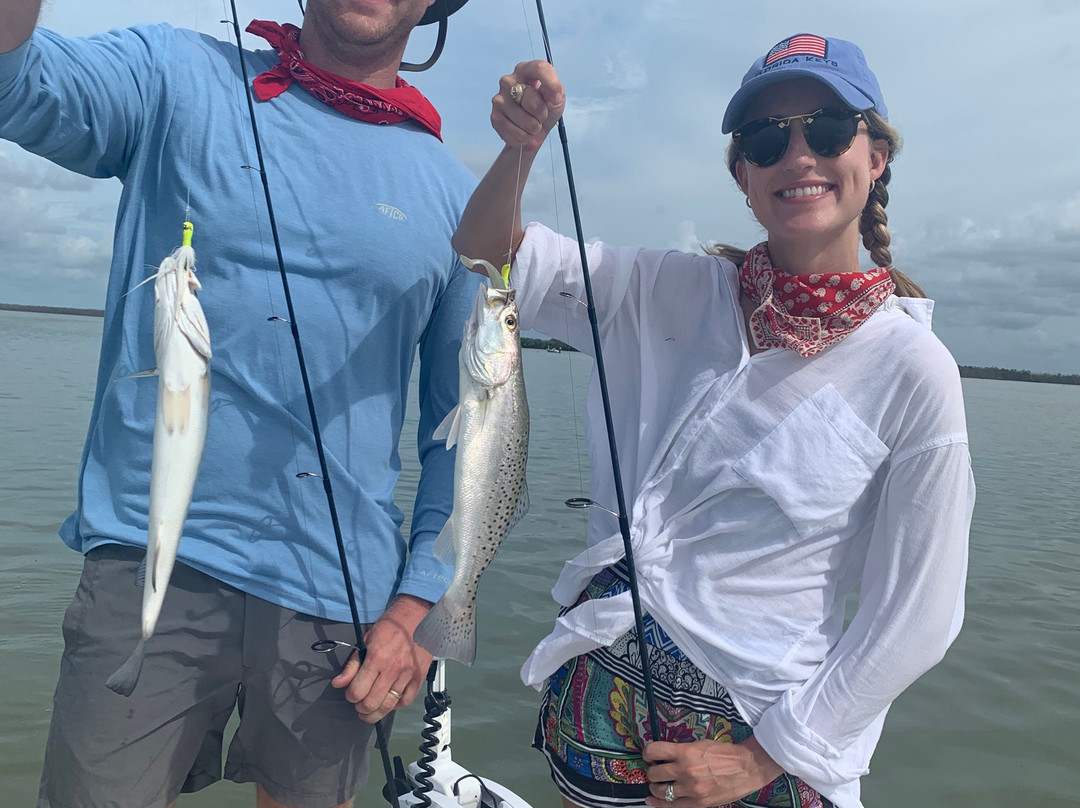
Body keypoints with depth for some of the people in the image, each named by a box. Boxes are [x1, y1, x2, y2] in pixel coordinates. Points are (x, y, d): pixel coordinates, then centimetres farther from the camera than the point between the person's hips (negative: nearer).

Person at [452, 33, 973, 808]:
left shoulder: (914, 372, -12)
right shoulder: (676, 296, -4)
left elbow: (915, 617, -8)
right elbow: (491, 249, -4)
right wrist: (522, 146, -23)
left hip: (758, 718, -2)